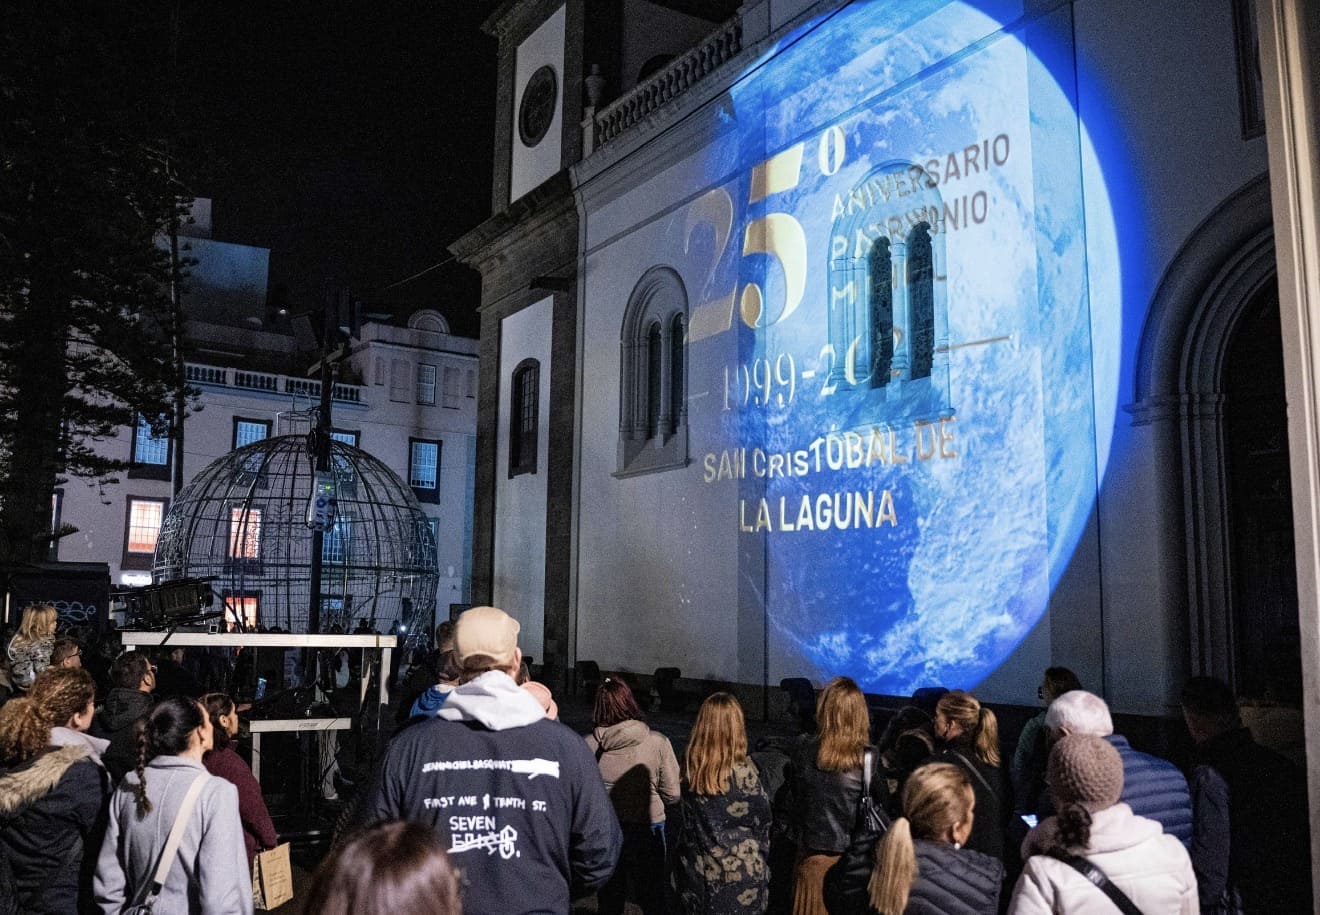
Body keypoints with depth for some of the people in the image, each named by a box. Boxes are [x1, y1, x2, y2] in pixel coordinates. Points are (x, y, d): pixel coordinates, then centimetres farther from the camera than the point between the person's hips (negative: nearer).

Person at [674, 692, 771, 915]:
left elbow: (685, 825, 3)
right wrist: (758, 862, 12)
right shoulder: (743, 772, -16)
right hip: (740, 875, -4)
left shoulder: (689, 769, -7)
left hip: (697, 875, 4)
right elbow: (762, 822, -3)